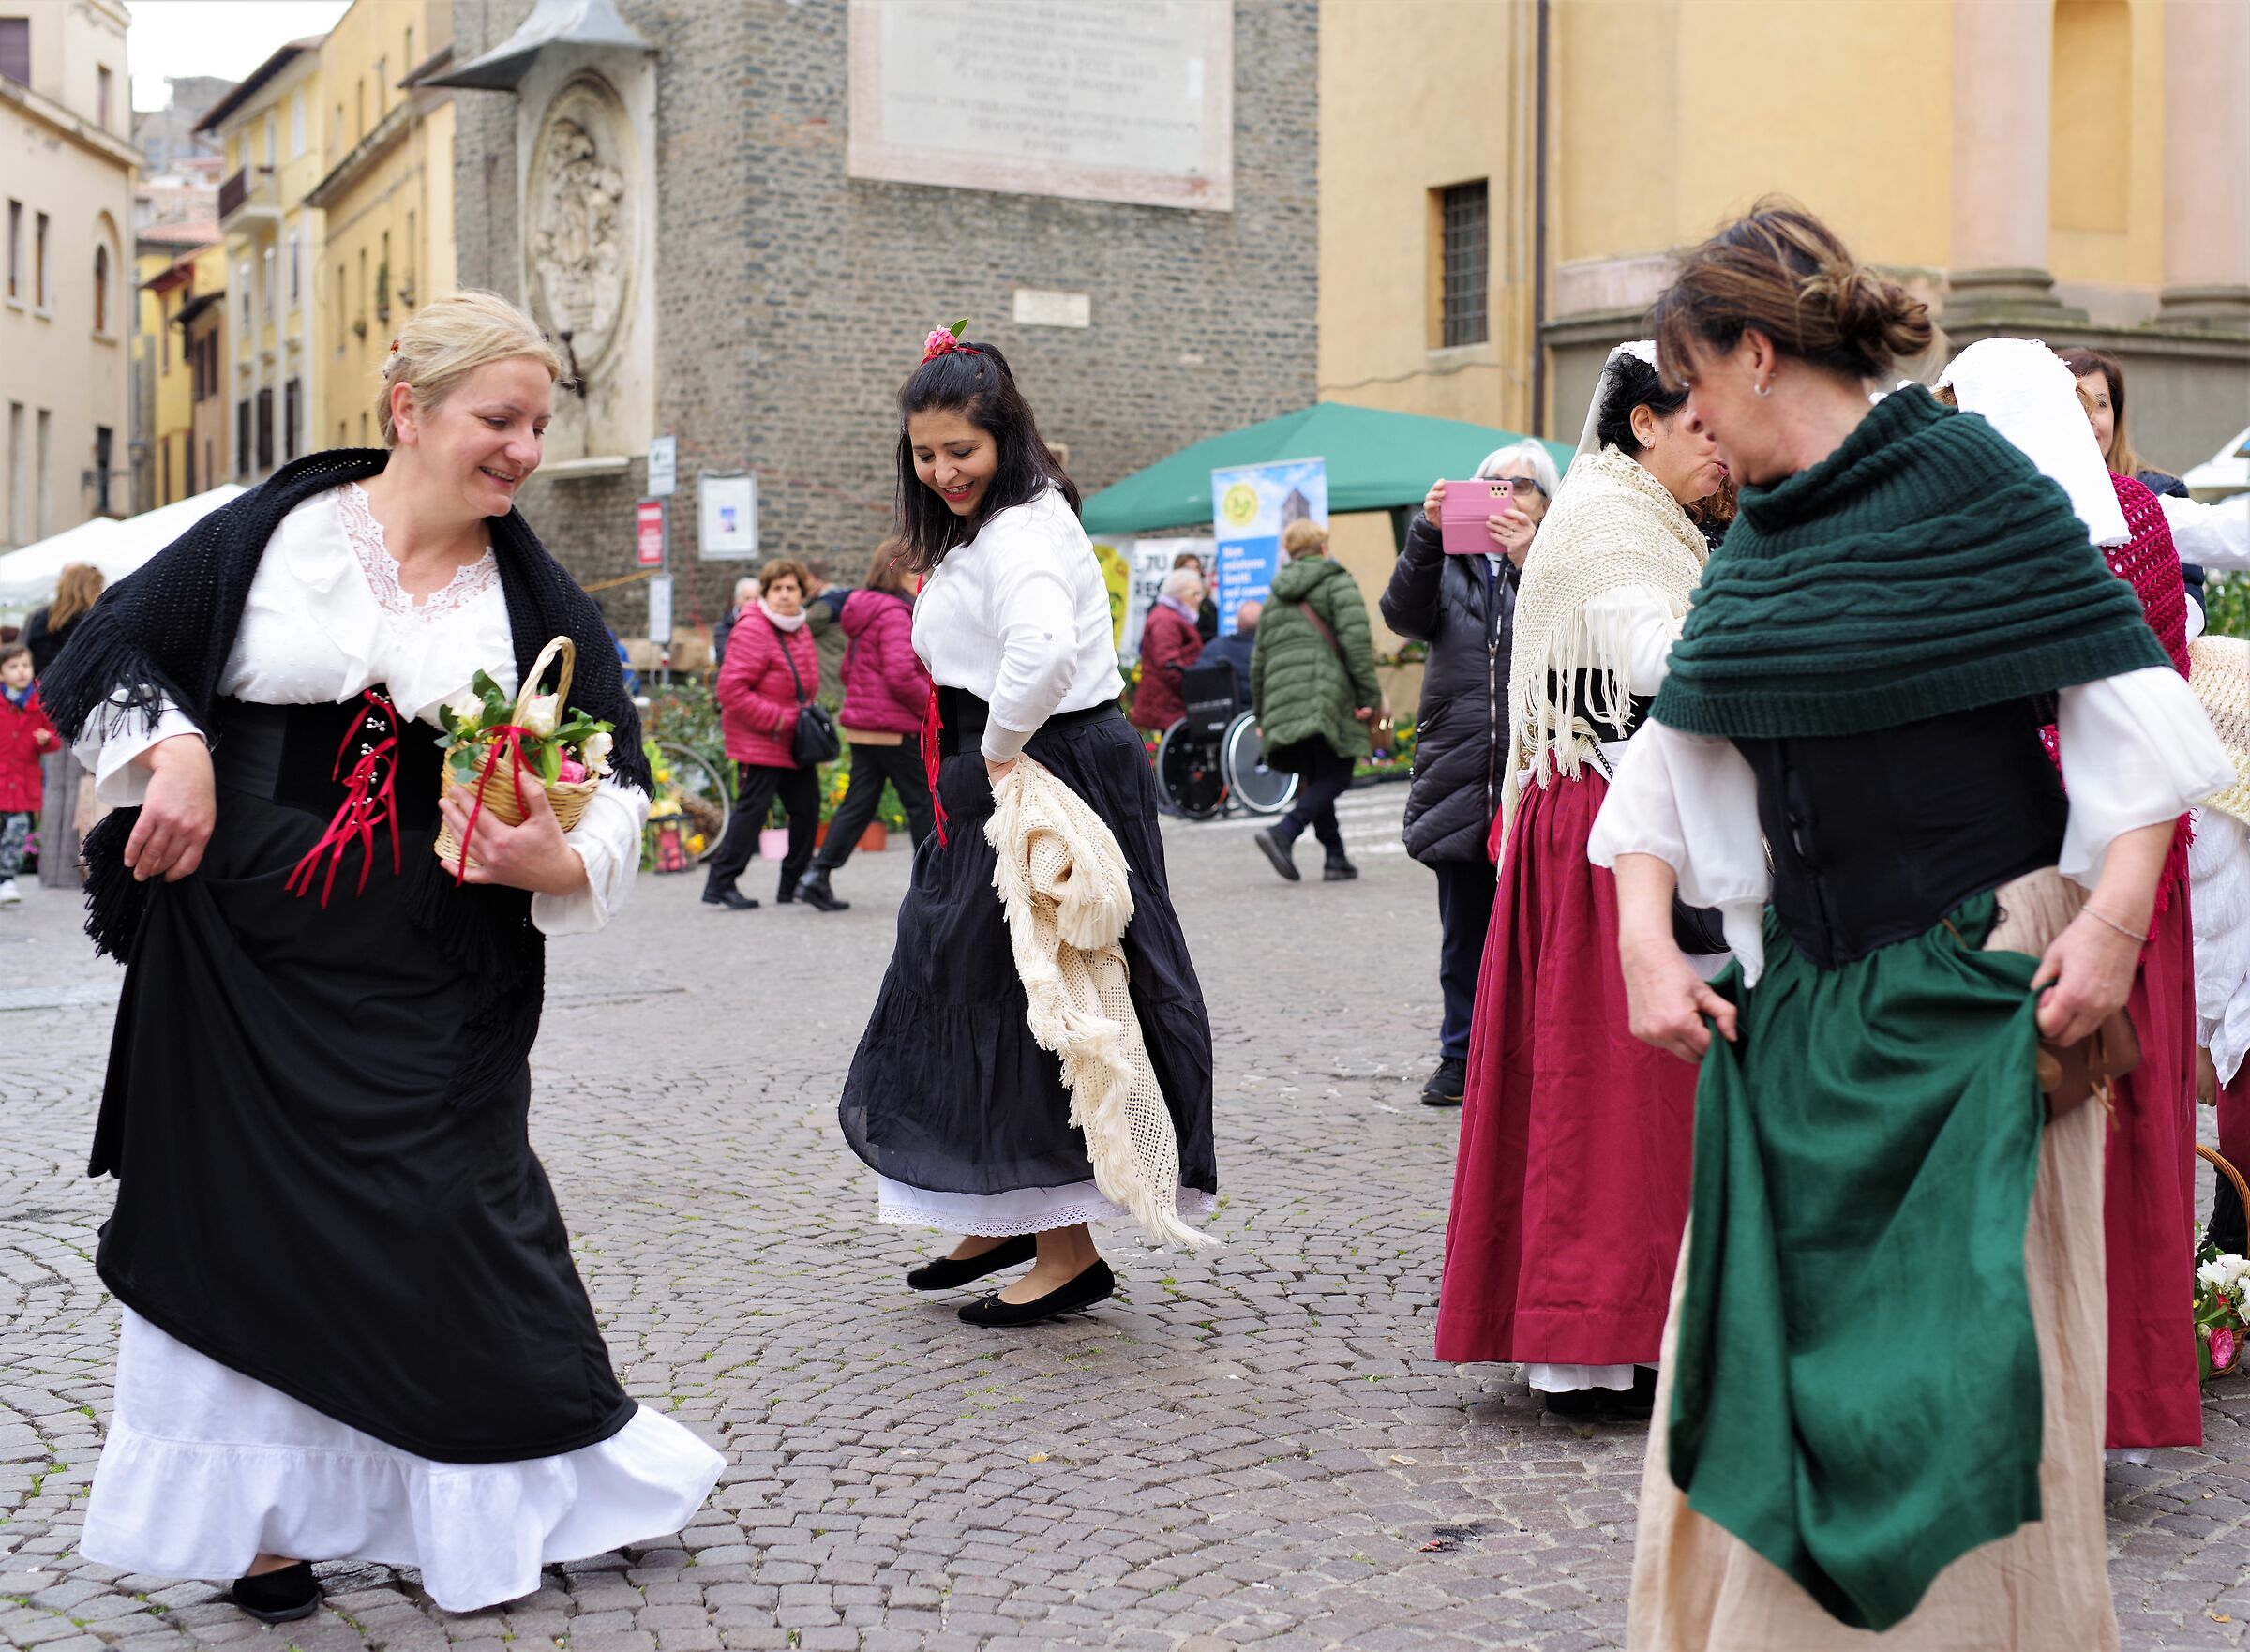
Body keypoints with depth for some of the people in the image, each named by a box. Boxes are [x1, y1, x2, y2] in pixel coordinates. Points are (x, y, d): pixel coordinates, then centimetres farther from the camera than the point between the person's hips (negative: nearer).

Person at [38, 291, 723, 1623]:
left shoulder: (538, 603, 2)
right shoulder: (273, 536, -2)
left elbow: (618, 786, 0)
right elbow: (114, 649, 7)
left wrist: (555, 860, -20)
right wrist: (174, 753, -10)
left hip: (429, 996, 1)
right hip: (240, 957, 0)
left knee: (452, 1234, 0)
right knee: (247, 1228, 6)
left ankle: (527, 1501, 16)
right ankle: (260, 1513, 22)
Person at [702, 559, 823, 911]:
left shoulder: (800, 631, 12)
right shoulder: (752, 632, -16)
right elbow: (731, 690, -22)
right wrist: (776, 719, -21)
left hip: (795, 742, 9)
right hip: (758, 741, -9)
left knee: (807, 808, 10)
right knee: (753, 808, -11)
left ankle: (793, 884, 21)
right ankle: (720, 883, -6)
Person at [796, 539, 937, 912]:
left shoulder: (865, 614, 15)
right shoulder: (895, 615, -15)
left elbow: (848, 669, 22)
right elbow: (901, 675, -24)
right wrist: (934, 707, -12)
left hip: (862, 725, 9)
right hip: (897, 728, -9)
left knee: (858, 803, 8)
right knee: (922, 803, 3)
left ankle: (817, 876, 0)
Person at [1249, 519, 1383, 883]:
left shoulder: (1276, 596, 22)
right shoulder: (1337, 582, 5)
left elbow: (1259, 659, 21)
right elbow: (1355, 639, -9)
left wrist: (1262, 715, 27)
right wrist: (1370, 695, -9)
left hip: (1283, 699, 6)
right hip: (1327, 694, -6)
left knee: (1315, 779, 13)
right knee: (1335, 778, -4)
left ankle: (1336, 858, 7)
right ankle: (1283, 833, -23)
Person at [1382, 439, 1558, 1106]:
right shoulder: (1451, 564, 13)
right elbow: (1404, 614, -5)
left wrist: (1527, 560, -21)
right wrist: (1425, 532, -16)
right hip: (1458, 773, 3)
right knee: (1464, 931, 9)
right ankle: (1461, 1057, 19)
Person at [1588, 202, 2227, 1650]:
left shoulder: (1964, 475, -9)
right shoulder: (1760, 534, 11)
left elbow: (2131, 692, -11)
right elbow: (1673, 744, 13)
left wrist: (2112, 921, -19)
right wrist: (1646, 943, 1)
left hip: (1978, 988, -7)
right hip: (1801, 991, 7)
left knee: (1976, 1354, 0)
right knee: (1758, 1343, 10)